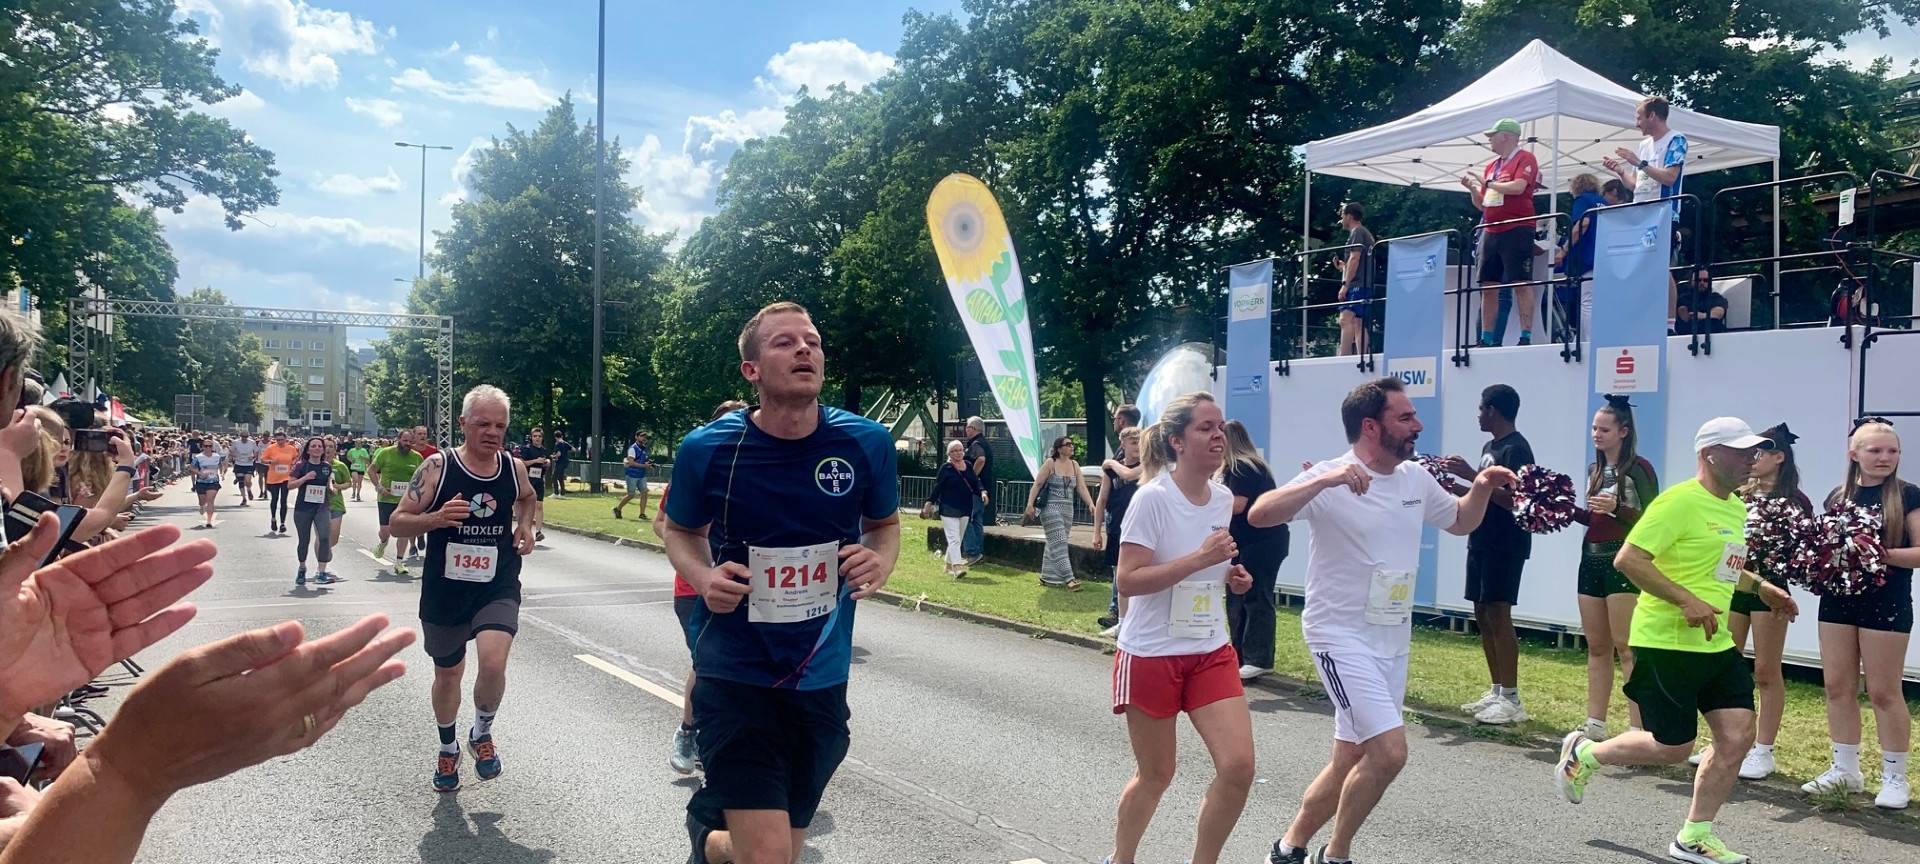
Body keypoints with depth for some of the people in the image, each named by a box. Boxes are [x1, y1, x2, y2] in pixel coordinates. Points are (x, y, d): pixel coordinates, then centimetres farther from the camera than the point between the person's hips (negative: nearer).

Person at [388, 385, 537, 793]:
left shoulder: (514, 467, -2)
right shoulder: (438, 466, -11)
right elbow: (397, 522, -8)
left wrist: (525, 526, 3)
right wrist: (436, 518, -27)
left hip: (497, 589, 1)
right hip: (444, 591, 0)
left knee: (493, 664, -21)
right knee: (448, 673, 16)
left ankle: (481, 733, 9)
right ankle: (448, 749, 42)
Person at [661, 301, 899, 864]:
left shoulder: (866, 443, -6)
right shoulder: (707, 450, -11)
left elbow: (885, 524, 11)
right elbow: (681, 532, 7)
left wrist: (880, 563, -12)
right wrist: (703, 578, -14)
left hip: (821, 681, 3)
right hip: (735, 676, -3)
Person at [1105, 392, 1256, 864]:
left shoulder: (1223, 498, 3)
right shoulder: (1153, 497, -17)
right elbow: (1127, 580, -22)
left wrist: (1231, 576, 0)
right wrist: (1200, 558, -27)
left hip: (1211, 652, 5)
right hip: (1151, 655, -5)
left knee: (1239, 766, -7)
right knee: (1156, 776, 7)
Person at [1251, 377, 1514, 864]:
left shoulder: (1416, 479, 6)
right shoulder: (1331, 481, -16)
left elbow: (1460, 522, 23)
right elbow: (1259, 515, -30)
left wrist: (1481, 488, 3)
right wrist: (1325, 480, -42)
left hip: (1393, 640, 8)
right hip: (1342, 635, -8)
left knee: (1349, 763, 12)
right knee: (1389, 751, -18)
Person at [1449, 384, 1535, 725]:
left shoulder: (1516, 448, -13)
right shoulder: (1490, 447, 16)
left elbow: (1510, 499, -23)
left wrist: (1471, 475, -23)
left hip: (1505, 546, -10)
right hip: (1482, 542, 10)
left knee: (1498, 615, -10)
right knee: (1482, 614, 10)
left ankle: (1511, 700, -7)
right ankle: (1496, 691, 17)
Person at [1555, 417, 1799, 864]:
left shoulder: (1736, 508, 13)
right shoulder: (1680, 501, -16)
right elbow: (1627, 559, -22)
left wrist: (1759, 586, 18)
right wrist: (1687, 601, -26)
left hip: (1716, 644, 8)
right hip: (1665, 644, -8)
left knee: (1738, 736, 0)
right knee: (1673, 748, -1)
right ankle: (1583, 753, 24)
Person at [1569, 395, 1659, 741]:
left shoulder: (1638, 468, -8)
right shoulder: (1595, 469, 14)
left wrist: (1616, 508, -27)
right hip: (1591, 559, 8)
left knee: (1626, 647, -9)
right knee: (1597, 647, 12)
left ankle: (1637, 729, -7)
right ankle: (1595, 725, 18)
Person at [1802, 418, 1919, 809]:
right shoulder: (1837, 497, 9)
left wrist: (1882, 553, -22)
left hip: (1886, 604, -5)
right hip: (1838, 600, 5)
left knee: (1883, 691, 0)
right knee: (1838, 686, 8)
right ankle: (1845, 769, 20)